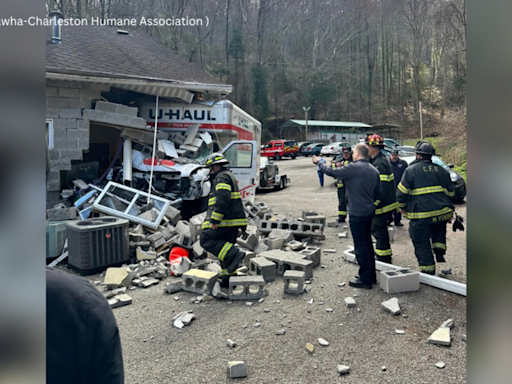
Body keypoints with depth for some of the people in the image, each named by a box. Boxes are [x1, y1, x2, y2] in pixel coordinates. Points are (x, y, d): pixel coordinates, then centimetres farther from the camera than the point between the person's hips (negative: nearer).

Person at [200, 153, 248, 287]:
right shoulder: (229, 177, 26)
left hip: (225, 220, -10)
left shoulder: (222, 177, -8)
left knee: (206, 240, -9)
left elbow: (223, 200, -22)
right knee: (224, 246, 12)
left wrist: (215, 220, -24)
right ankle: (229, 278, 12)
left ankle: (234, 254, -20)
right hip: (233, 221, 10)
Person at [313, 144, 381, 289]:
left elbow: (331, 172, -11)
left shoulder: (353, 168, -16)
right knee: (367, 244, 18)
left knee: (360, 246, 0)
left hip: (357, 214, -8)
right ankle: (371, 275, 28)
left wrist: (319, 162, 6)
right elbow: (377, 194, 13)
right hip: (369, 212, 8)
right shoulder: (374, 170, 8)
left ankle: (365, 279, 7)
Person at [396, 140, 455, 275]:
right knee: (439, 228, 35)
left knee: (422, 244, 6)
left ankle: (428, 269, 10)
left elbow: (401, 192, -6)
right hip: (442, 213, 5)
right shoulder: (441, 170, 12)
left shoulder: (411, 170, -4)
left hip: (421, 216, -5)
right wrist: (449, 213, 29)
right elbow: (450, 192, 17)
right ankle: (439, 249, 20)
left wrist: (402, 206, 11)